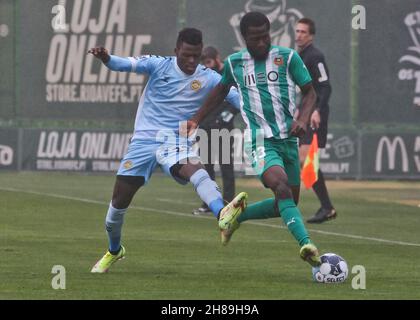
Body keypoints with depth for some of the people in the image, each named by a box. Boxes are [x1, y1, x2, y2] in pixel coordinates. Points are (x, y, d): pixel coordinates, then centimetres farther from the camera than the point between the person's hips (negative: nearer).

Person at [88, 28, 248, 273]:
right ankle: (114, 251, 34)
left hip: (176, 142, -1)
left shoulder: (208, 79, 0)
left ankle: (223, 215, -61)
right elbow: (126, 64, -13)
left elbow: (236, 97, -8)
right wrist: (105, 58, -34)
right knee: (120, 199, 6)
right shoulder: (159, 65, -1)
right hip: (144, 140, 1)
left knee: (193, 169, -35)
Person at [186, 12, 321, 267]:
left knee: (287, 204, 10)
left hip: (289, 139, 3)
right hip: (261, 142, -3)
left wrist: (303, 119, -14)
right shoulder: (234, 63, 6)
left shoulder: (288, 57, 2)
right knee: (282, 189, -28)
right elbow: (220, 91, 26)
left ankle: (237, 217, 33)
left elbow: (310, 93, 5)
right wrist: (196, 119, 25)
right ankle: (306, 244, -41)